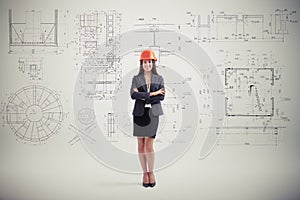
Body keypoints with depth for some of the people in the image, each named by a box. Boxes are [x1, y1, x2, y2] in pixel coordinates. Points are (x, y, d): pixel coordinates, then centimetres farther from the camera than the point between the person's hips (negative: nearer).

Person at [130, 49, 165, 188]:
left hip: (153, 113, -1)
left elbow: (162, 96, -4)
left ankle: (151, 172, 9)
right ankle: (145, 173, 15)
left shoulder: (159, 78, 8)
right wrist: (152, 94, -14)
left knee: (149, 145, -8)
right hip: (139, 114, 1)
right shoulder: (136, 79, 7)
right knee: (141, 146, 4)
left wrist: (143, 96, -11)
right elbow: (133, 94, -10)